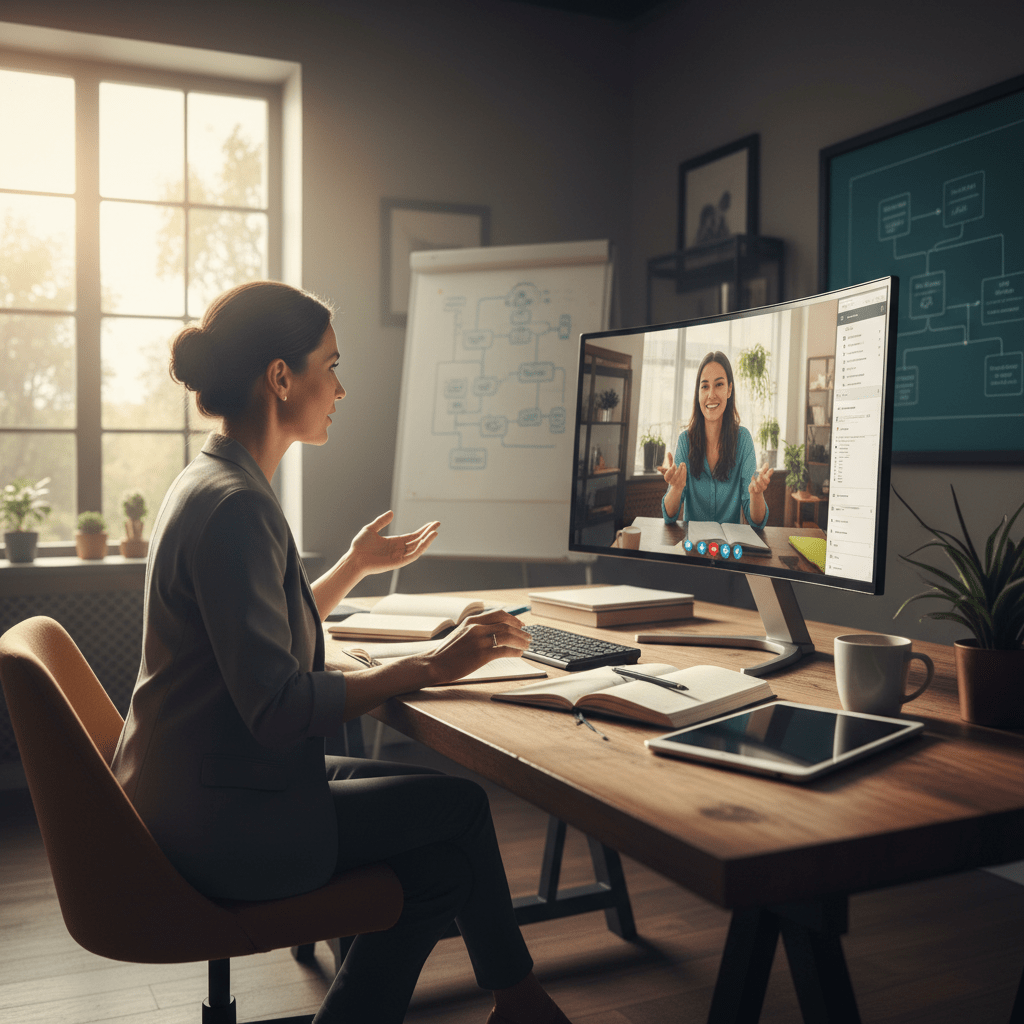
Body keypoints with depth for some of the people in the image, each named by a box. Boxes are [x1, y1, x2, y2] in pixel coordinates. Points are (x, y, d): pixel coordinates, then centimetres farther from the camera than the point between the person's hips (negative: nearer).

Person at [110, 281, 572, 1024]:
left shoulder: (212, 484, 9)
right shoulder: (234, 505, -24)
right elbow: (279, 709, -28)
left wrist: (357, 564, 18)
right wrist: (429, 668, -23)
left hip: (199, 790, 10)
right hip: (221, 825, -10)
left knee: (439, 854, 10)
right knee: (460, 805, 1)